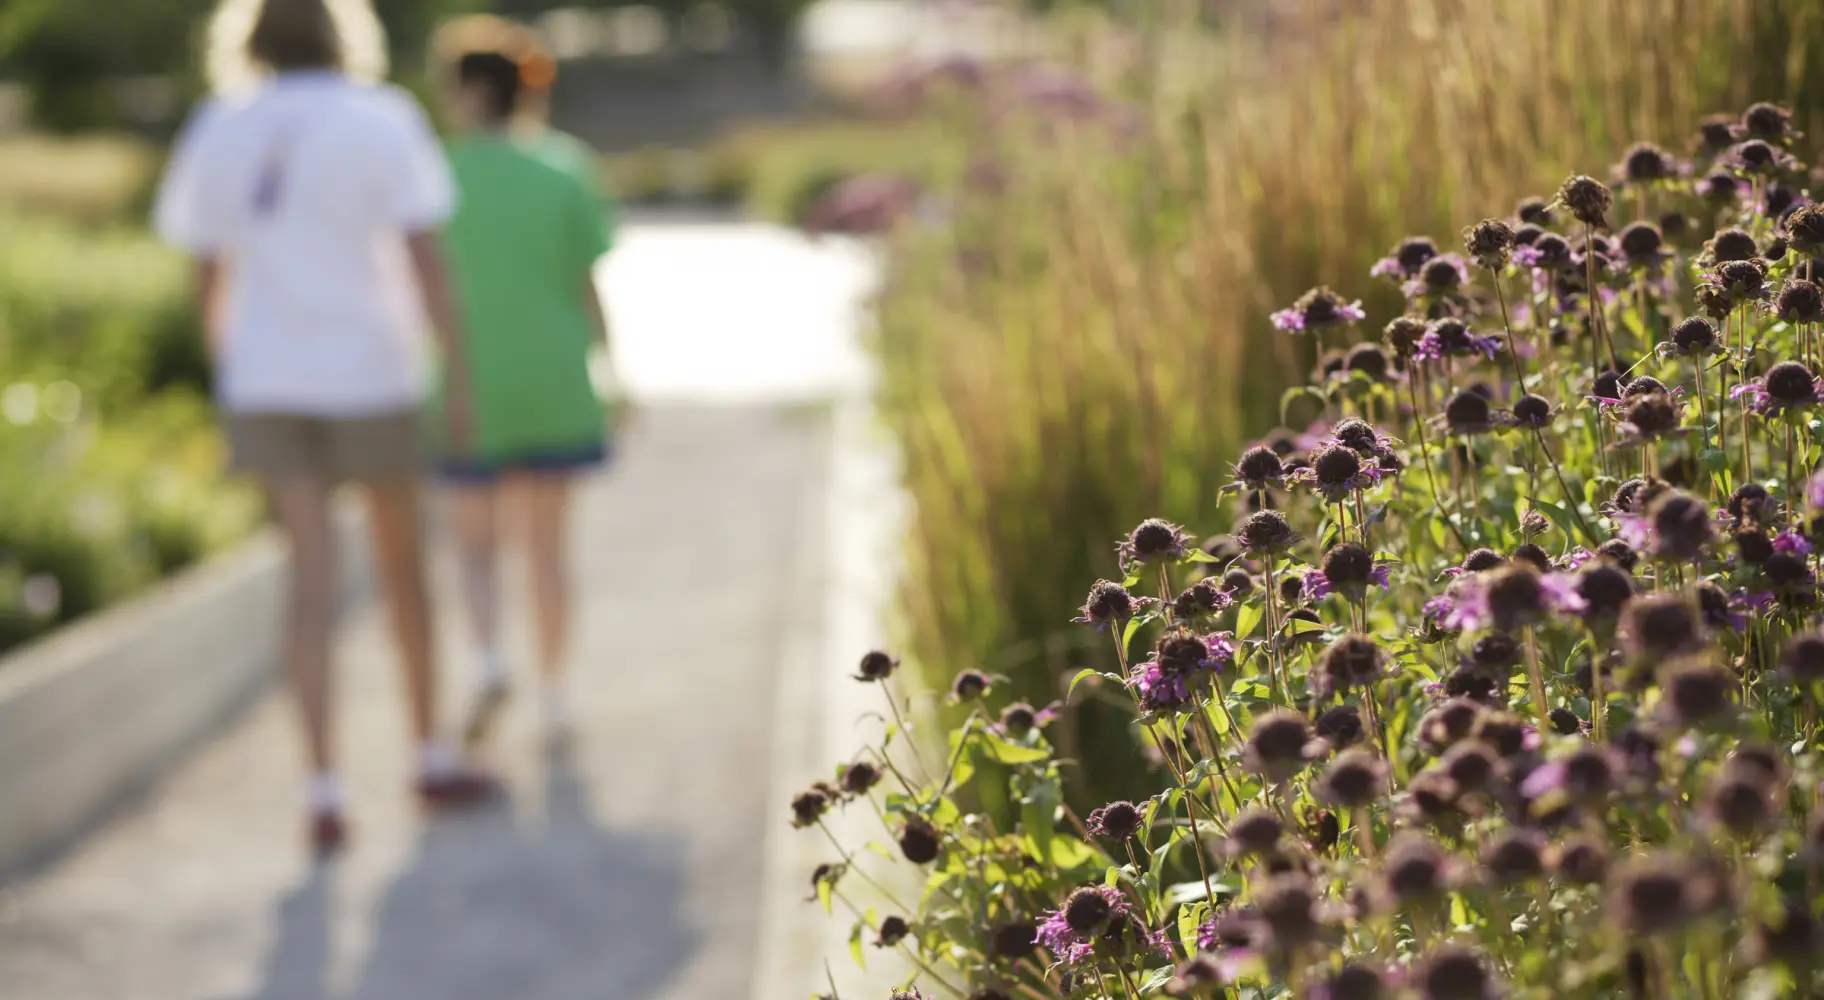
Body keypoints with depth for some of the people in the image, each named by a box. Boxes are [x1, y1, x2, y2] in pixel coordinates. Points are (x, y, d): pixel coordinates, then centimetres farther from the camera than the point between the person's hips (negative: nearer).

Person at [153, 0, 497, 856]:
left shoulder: (218, 132, 4)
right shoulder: (378, 122, -6)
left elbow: (209, 277, 7)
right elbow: (424, 256, -11)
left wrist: (225, 369, 19)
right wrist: (458, 375, -8)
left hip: (265, 379, 2)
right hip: (369, 370, -2)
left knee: (313, 580, 0)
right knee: (402, 566, 15)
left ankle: (324, 793, -10)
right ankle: (433, 758, 27)